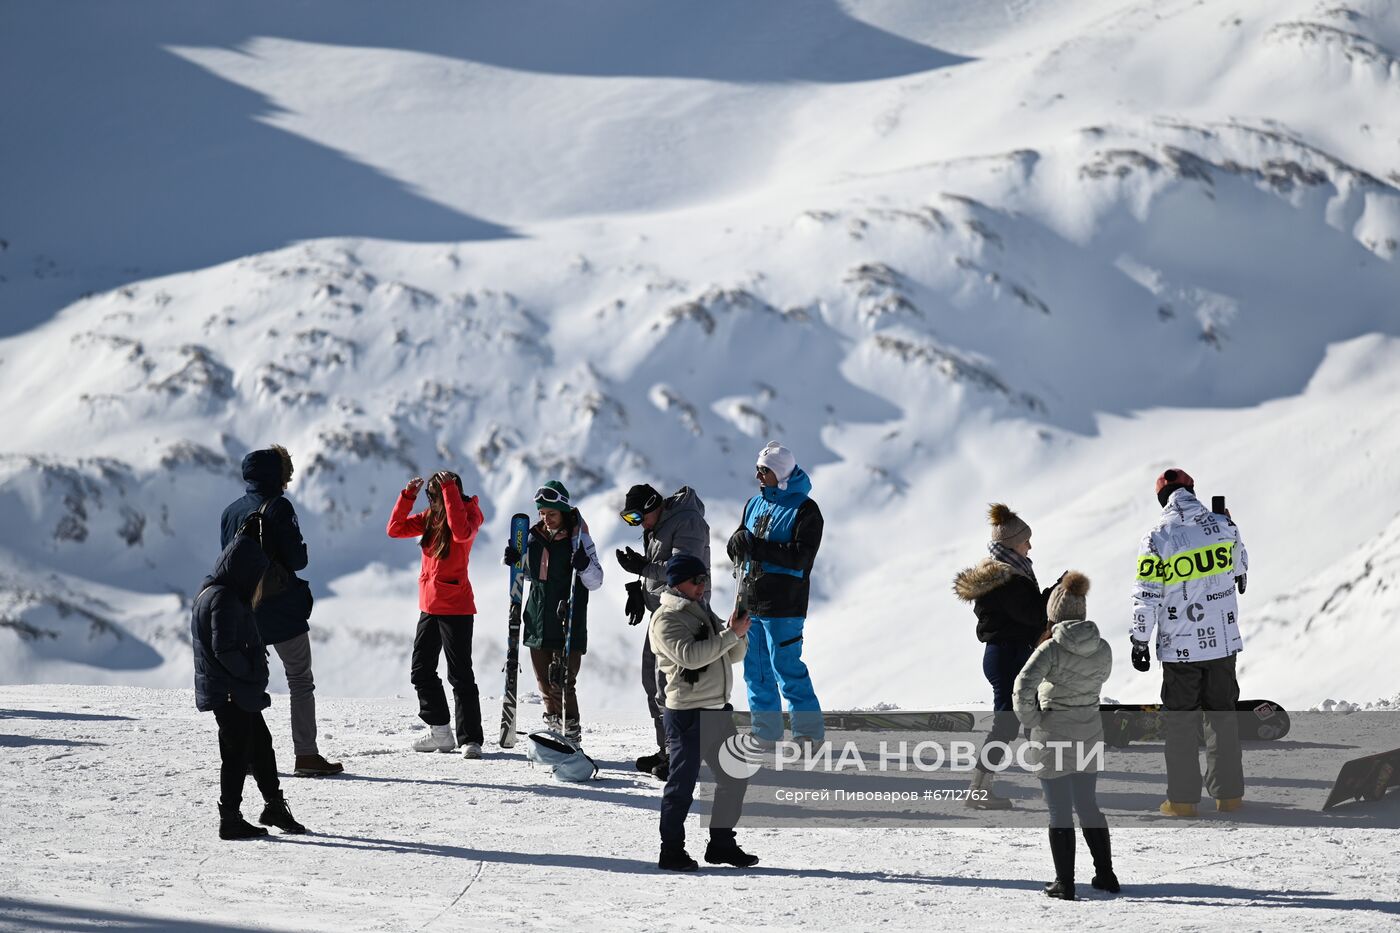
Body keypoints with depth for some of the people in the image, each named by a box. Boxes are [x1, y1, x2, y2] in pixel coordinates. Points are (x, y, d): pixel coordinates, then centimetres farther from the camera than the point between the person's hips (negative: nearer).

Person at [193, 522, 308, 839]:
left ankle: (274, 804, 31)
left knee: (261, 743, 19)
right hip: (229, 692, -11)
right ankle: (230, 819, 4)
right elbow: (224, 649, -25)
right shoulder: (224, 599, -20)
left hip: (240, 692, 11)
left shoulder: (214, 592, 13)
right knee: (237, 753, -3)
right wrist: (251, 673, -14)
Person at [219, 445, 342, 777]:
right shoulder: (278, 507, -11)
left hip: (243, 611, 6)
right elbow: (297, 558, -14)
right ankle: (307, 755, -4)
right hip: (283, 610, -6)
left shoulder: (231, 511, 7)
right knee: (300, 681, 1)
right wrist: (302, 552, 7)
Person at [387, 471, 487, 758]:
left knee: (460, 674, -7)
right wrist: (408, 496, -6)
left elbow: (461, 532, -34)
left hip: (455, 608, -8)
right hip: (429, 605, 8)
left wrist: (449, 489, -30)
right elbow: (395, 529, 5)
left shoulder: (469, 513, -11)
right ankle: (441, 732, 22)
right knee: (422, 670, 13)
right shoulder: (430, 517, 9)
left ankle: (470, 739, -4)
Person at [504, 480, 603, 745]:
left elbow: (595, 582, -7)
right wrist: (514, 561, 3)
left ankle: (571, 731, -2)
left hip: (569, 622, -6)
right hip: (538, 621, 6)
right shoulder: (534, 537, 7)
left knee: (562, 682, -10)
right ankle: (554, 721, 28)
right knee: (544, 680, 12)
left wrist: (584, 564, -26)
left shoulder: (578, 538, -7)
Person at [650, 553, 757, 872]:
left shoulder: (703, 612, 18)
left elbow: (734, 655, 17)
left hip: (718, 708, 9)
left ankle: (722, 844, 24)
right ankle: (671, 851, 5)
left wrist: (738, 632, -3)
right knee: (683, 783, -3)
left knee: (734, 777, 13)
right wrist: (731, 634, -20)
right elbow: (690, 655, -24)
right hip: (687, 712, -8)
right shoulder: (666, 619, -9)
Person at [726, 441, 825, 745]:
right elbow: (738, 545, 16)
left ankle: (809, 729, 3)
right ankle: (765, 729, 19)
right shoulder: (755, 504, 13)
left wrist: (757, 547, -23)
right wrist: (738, 544, -9)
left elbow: (801, 557, -18)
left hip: (783, 604, -7)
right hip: (750, 600, 7)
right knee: (755, 666, 10)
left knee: (785, 666, -6)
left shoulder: (805, 510, -8)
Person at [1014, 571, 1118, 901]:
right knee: (1088, 805, 20)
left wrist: (1030, 719, -12)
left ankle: (1064, 883, 9)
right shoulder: (1103, 649, -3)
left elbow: (1024, 688, -26)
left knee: (1060, 811, 5)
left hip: (1053, 737, -5)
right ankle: (1106, 874, 24)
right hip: (1090, 736, 5)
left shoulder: (1052, 649, -19)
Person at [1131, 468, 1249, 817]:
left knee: (1180, 721, 6)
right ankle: (1228, 793, 14)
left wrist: (1140, 642, -1)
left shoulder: (1158, 538, -11)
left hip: (1180, 646, -3)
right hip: (1223, 640, 3)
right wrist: (1240, 578, 44)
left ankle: (1183, 798, 4)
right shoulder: (1222, 526, -1)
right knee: (1222, 715, 13)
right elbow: (1240, 565, 20)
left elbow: (1146, 597, -10)